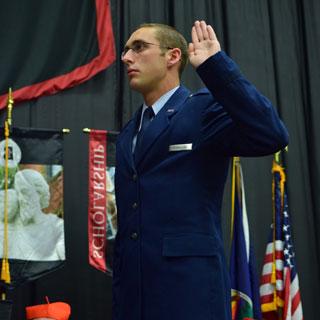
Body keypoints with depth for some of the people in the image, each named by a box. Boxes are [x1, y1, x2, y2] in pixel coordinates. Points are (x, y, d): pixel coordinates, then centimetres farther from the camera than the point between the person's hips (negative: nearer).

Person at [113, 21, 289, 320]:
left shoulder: (204, 107, -2)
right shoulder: (128, 134, 18)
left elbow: (272, 136, -20)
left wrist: (214, 64, -19)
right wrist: (119, 287, 16)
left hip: (188, 286, -6)